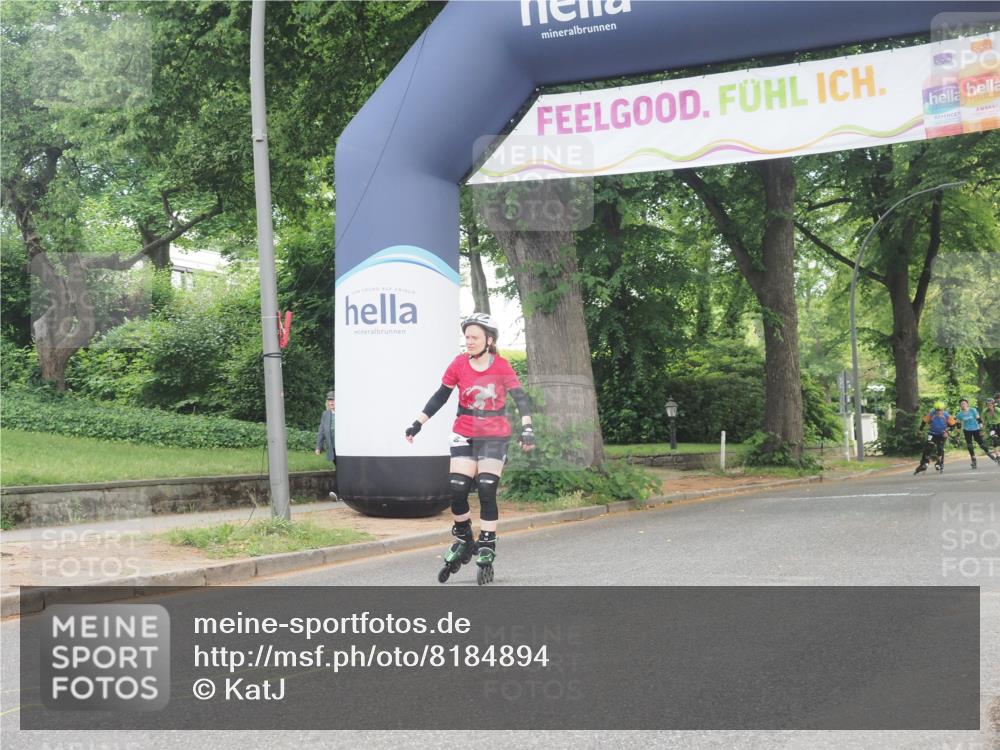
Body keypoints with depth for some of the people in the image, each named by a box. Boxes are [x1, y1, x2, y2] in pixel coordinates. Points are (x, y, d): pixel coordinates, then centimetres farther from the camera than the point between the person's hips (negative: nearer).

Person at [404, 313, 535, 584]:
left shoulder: (501, 366, -9)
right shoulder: (459, 364, -4)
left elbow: (520, 397, -13)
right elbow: (440, 396, 6)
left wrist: (527, 427, -27)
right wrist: (418, 423, 4)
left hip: (494, 436, -2)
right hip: (464, 434, 2)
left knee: (487, 491, -8)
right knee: (457, 490, -8)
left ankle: (486, 552, 1)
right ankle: (463, 542, 15)